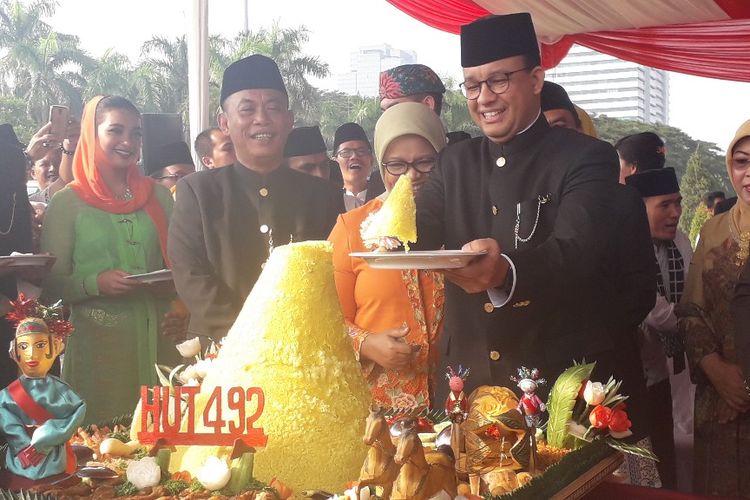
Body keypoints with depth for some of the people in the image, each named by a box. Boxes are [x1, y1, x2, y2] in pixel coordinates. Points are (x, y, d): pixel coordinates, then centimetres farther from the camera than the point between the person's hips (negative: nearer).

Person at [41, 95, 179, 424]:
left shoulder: (158, 196, 9)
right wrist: (96, 283, -17)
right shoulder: (68, 202, 0)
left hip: (157, 337, 3)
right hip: (97, 339, -3)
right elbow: (51, 284, -1)